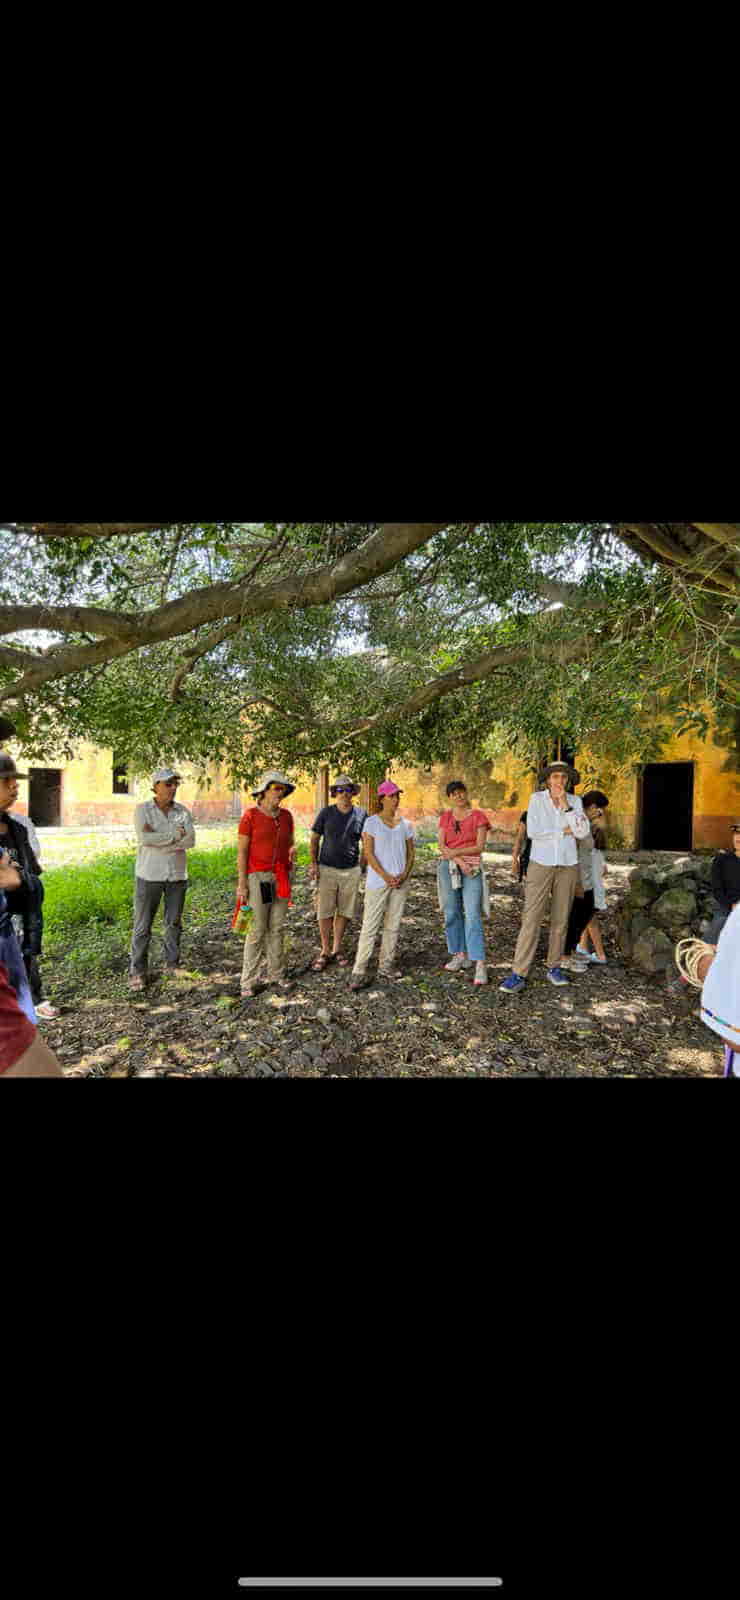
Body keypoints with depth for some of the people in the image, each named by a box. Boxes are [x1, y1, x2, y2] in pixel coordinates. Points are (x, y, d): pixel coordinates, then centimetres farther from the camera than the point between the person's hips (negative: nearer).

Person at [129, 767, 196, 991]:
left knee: (174, 922, 12)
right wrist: (175, 834, -13)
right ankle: (138, 972, 11)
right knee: (143, 926, 1)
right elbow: (144, 837, -18)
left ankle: (172, 965, 26)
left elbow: (190, 840, -8)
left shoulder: (182, 811, 6)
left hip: (177, 874, 3)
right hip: (150, 874, -3)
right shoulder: (143, 809, -2)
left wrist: (158, 840, -14)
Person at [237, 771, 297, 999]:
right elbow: (242, 850, -8)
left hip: (281, 876, 5)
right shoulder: (251, 816, -8)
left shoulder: (286, 816, 7)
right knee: (257, 930, -4)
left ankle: (276, 974, 21)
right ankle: (248, 981, 6)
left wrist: (292, 851, -6)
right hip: (258, 876, -5)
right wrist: (242, 883, -12)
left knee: (278, 927, 10)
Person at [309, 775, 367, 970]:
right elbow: (314, 839, 6)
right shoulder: (326, 813, 0)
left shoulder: (361, 814, 3)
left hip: (352, 870, 2)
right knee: (324, 912, 1)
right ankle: (325, 951, 15)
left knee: (345, 912, 9)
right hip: (327, 869, -1)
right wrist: (313, 863, -5)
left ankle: (337, 949, 24)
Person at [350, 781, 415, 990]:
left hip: (400, 882, 4)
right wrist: (386, 876, -15)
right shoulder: (372, 822, -3)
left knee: (393, 926, 9)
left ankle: (386, 966, 19)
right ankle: (359, 971, -3)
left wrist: (404, 874, -6)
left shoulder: (405, 825, 9)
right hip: (377, 881, -4)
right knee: (370, 926, -6)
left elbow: (411, 853, 11)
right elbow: (368, 853, -8)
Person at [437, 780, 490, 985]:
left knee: (473, 915, -11)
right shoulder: (445, 817, 10)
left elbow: (479, 846, -5)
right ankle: (460, 954, 21)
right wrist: (458, 860, -12)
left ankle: (479, 963, -11)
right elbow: (441, 847, 2)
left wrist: (455, 852, -13)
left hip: (472, 869, -4)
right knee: (452, 913, 8)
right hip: (448, 868, 4)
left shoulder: (478, 816, 1)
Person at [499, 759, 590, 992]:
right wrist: (564, 831, -12)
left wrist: (565, 805, -16)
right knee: (531, 918, -8)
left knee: (560, 919, 8)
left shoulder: (575, 801, 2)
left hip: (567, 866, 3)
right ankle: (518, 975, -7)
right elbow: (532, 831, -15)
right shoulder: (537, 799, -4)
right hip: (541, 864, -2)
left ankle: (554, 968, 24)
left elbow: (582, 831, -12)